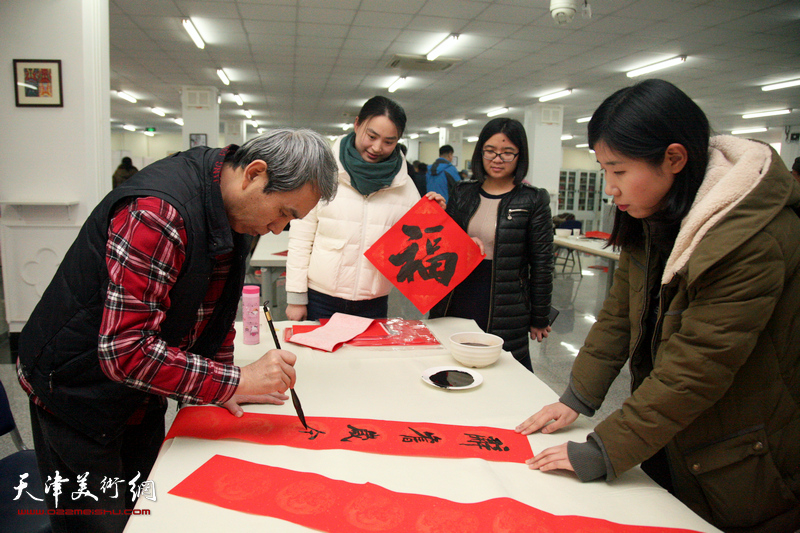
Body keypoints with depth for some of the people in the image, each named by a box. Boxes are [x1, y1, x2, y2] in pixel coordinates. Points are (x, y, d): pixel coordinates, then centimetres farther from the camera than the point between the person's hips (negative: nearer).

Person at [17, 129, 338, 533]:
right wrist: (234, 382, -32)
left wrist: (224, 387, -1)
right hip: (77, 395, -7)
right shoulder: (159, 211, -32)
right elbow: (124, 351, -34)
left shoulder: (234, 210, -4)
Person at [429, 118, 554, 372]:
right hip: (456, 303, 4)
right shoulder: (462, 192, 8)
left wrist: (539, 318, 0)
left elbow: (542, 264, -2)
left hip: (505, 313, -4)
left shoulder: (533, 201, -3)